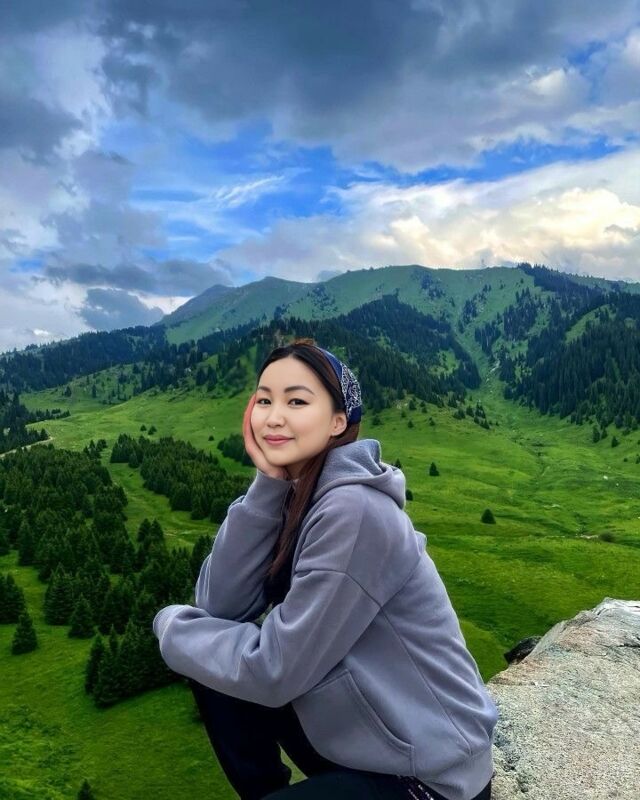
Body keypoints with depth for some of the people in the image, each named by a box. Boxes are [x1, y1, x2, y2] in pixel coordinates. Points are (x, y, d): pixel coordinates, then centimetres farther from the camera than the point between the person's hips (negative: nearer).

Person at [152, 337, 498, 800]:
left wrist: (171, 625, -7)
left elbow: (274, 670, -23)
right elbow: (220, 604, -8)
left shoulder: (353, 510, -26)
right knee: (213, 667, -2)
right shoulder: (296, 491, -1)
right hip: (360, 726, 7)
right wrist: (267, 483, -18)